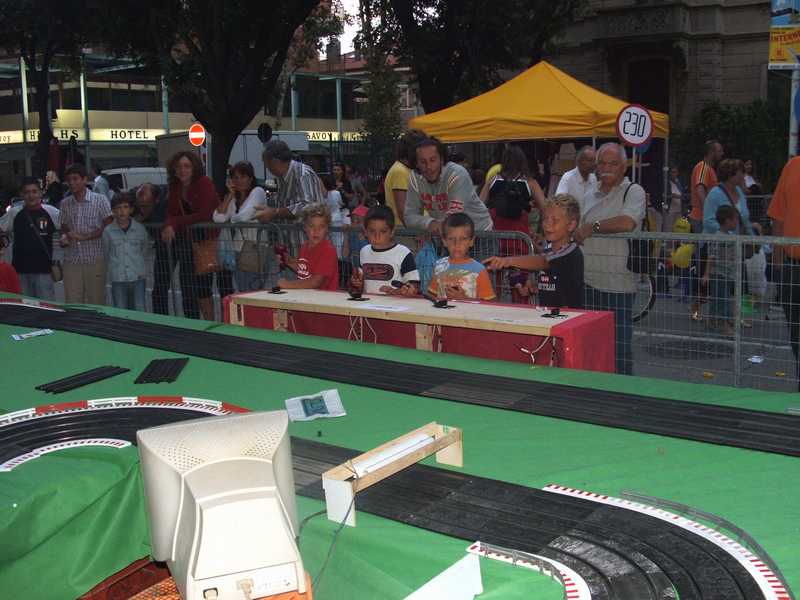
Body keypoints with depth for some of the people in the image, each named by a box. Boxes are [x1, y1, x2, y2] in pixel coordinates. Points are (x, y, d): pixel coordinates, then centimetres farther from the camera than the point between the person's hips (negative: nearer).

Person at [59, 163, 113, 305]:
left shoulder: (100, 200, 0)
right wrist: (64, 237, -1)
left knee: (96, 303, -2)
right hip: (71, 262, 3)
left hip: (95, 261, -3)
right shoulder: (65, 203, 13)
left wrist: (84, 236, -12)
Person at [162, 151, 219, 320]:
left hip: (204, 238, -6)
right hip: (183, 239, 6)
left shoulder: (205, 184, -12)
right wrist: (168, 226, -20)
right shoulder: (174, 187, 7)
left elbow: (204, 215, -19)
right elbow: (171, 213, 4)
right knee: (187, 288, 9)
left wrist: (175, 223, -17)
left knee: (202, 289, -7)